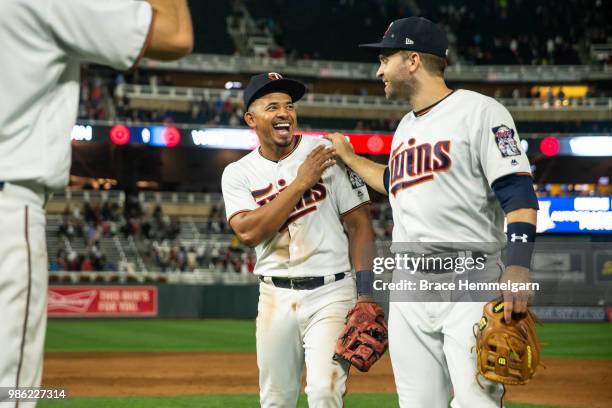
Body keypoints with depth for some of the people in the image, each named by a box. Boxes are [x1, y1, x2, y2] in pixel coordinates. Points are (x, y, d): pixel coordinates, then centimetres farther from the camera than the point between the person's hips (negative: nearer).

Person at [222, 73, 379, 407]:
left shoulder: (328, 154, -2)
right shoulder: (238, 174, 3)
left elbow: (359, 225, -2)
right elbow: (248, 232, -14)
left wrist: (365, 293, -11)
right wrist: (300, 183, -15)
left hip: (331, 293, -3)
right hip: (275, 297, 3)